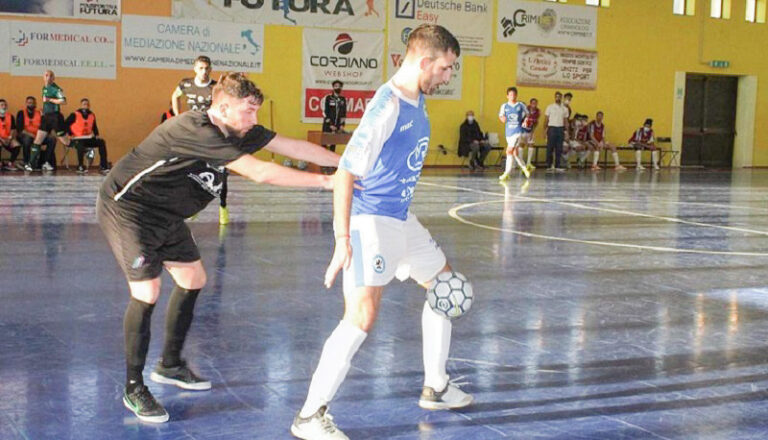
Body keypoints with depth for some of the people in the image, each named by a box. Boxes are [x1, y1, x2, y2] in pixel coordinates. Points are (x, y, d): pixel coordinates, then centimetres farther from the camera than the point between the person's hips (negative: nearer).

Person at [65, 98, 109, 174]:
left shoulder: (92, 115, 12)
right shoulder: (75, 115, -5)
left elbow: (94, 127, 25)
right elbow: (65, 124, -4)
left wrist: (96, 135, 8)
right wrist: (71, 134, -12)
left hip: (88, 138, 6)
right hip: (77, 139, -6)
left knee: (101, 142, -13)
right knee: (81, 144, -39)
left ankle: (103, 166, -15)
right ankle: (80, 167, -29)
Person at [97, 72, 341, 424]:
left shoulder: (239, 131, -6)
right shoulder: (196, 131, -33)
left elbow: (294, 147, -3)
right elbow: (260, 173, -38)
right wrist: (325, 182, -35)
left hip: (165, 216, 10)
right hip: (126, 209, -10)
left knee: (192, 279, 14)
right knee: (147, 293, -16)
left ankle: (170, 365, 31)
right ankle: (133, 388, 1)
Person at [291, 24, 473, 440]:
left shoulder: (418, 102, 8)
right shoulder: (387, 107, -21)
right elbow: (345, 172, -24)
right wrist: (342, 239, -29)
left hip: (401, 219, 10)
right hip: (370, 220, -10)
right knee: (361, 316, -21)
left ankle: (435, 387, 35)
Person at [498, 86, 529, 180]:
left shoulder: (521, 105, 2)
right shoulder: (504, 106, 6)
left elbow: (527, 115, 14)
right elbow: (501, 116, 12)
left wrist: (524, 121, -3)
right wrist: (502, 119, -10)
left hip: (517, 131, -4)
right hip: (508, 131, 4)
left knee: (510, 151, -14)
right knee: (514, 153, 10)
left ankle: (507, 173, -12)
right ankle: (524, 168, 31)